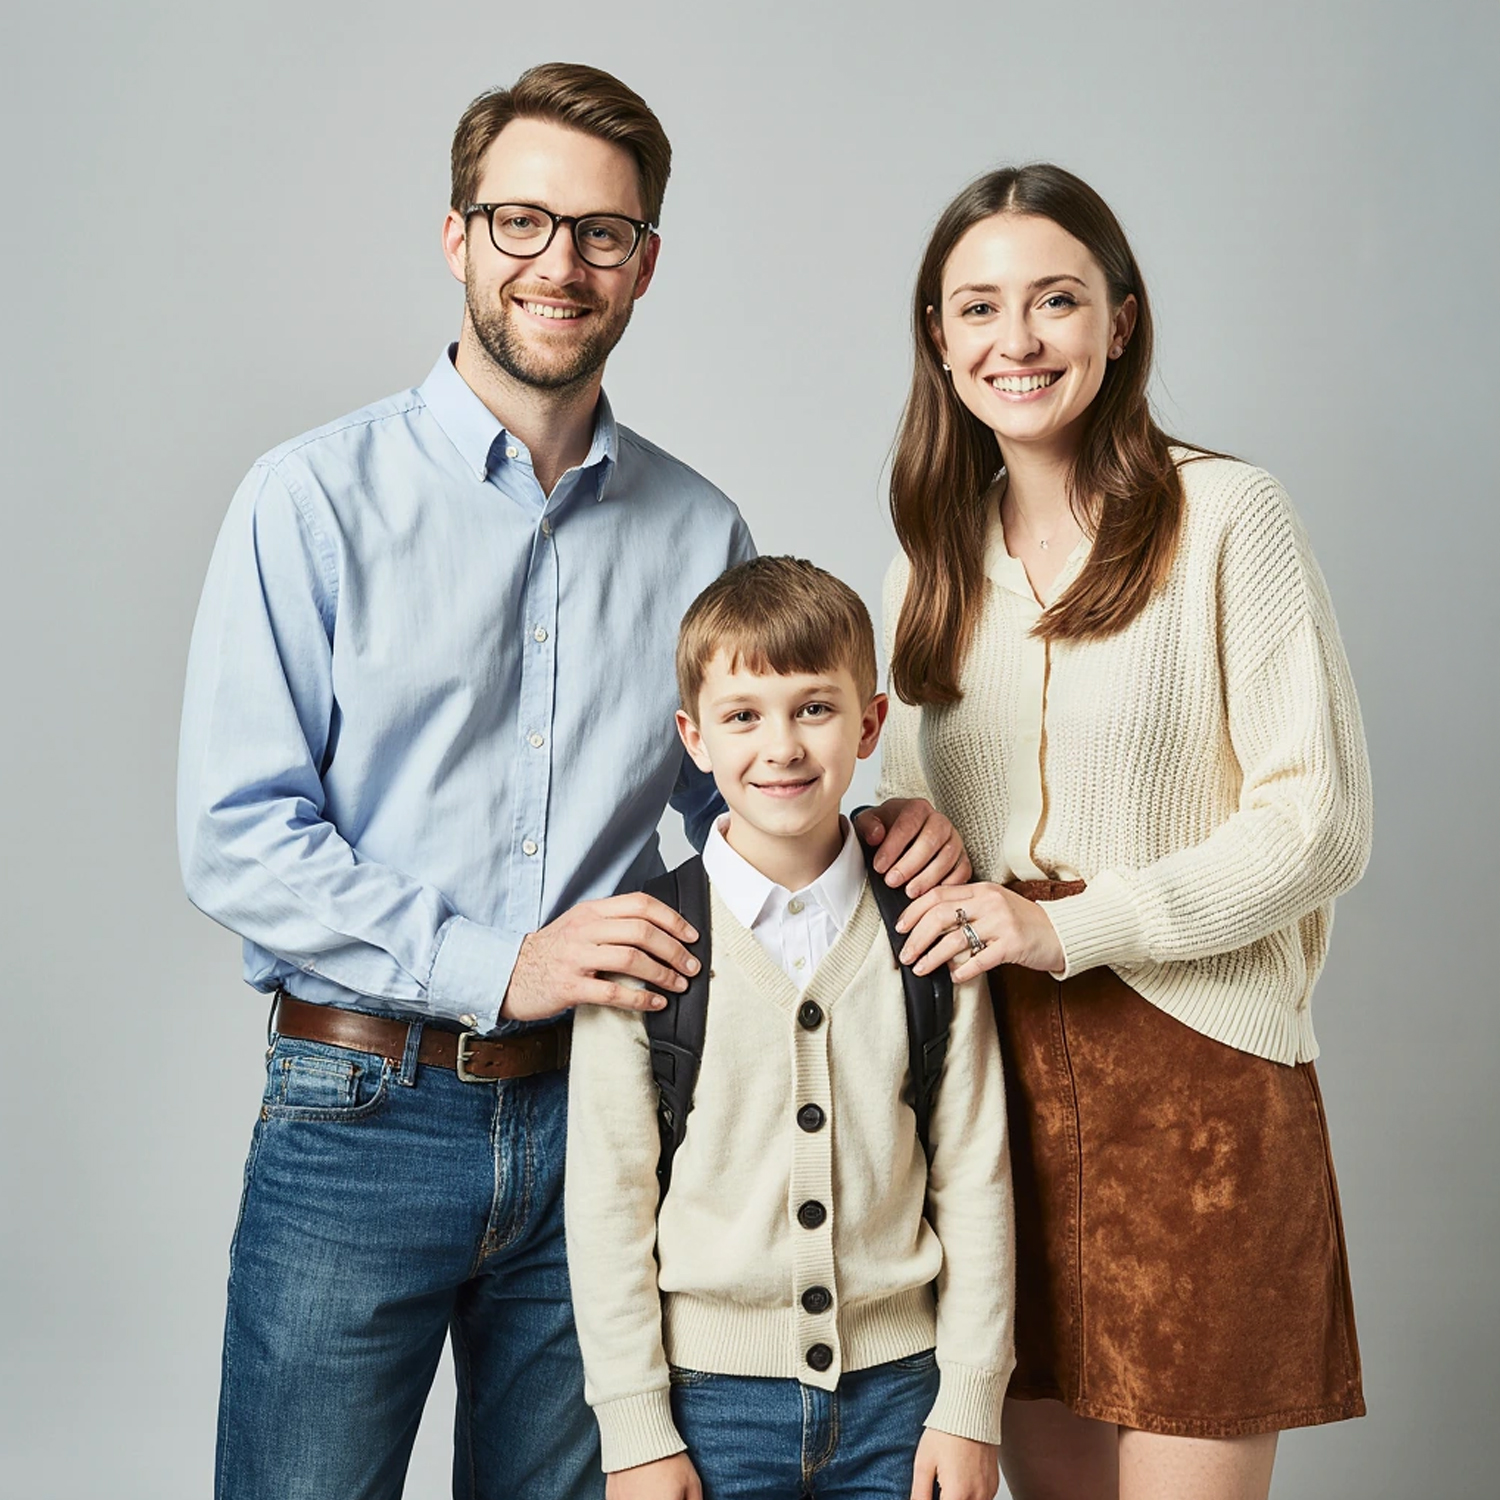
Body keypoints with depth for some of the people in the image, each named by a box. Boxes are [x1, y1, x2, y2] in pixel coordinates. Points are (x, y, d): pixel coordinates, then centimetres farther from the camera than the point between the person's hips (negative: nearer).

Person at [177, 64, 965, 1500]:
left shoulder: (698, 531, 7)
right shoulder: (315, 498, -4)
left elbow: (735, 799, 16)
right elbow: (235, 838, -10)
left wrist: (866, 837, -5)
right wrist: (498, 967, -18)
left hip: (594, 1115, 3)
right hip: (361, 1114, -3)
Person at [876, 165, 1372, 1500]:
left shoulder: (1226, 516, -6)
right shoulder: (940, 553, 11)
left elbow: (1322, 824, -9)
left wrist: (1070, 925, -15)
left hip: (1197, 1074, -4)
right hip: (997, 1071, 5)